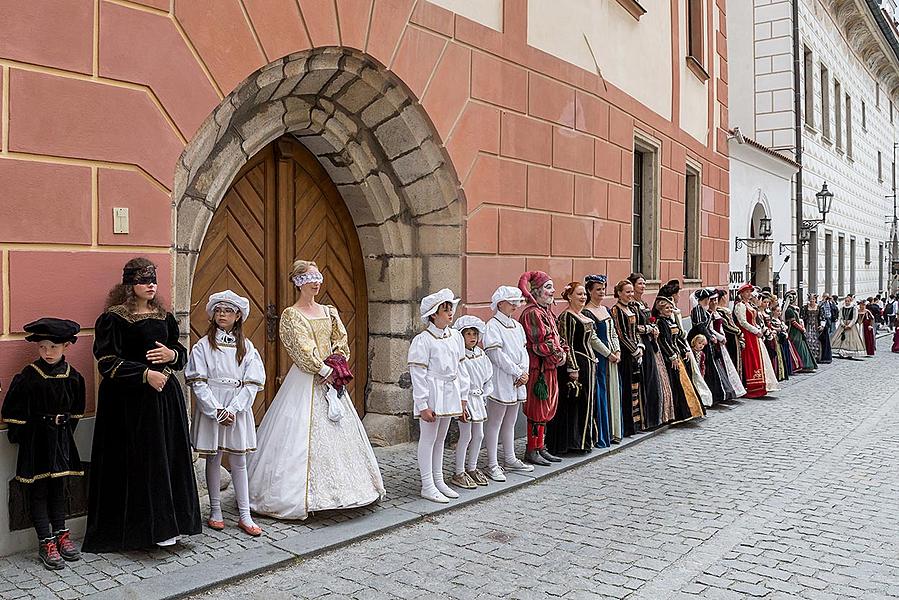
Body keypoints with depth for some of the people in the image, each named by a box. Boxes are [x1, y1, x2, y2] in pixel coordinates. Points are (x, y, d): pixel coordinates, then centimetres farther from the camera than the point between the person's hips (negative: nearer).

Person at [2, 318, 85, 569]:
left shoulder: (73, 377, 0)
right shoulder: (28, 377, -12)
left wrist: (65, 432, 11)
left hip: (61, 439, 4)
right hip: (35, 441, -4)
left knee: (58, 489, 14)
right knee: (38, 491, 3)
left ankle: (61, 535, 24)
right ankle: (46, 543, 9)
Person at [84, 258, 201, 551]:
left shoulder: (164, 316, 12)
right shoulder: (114, 318, -6)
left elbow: (181, 353, 18)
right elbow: (108, 362, -12)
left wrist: (172, 355, -5)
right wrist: (146, 374, -19)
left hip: (165, 394, 6)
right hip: (130, 400, -6)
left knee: (170, 457, 6)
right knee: (139, 461, -3)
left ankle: (169, 522, 16)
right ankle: (140, 526, 8)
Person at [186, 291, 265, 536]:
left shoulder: (246, 347, 3)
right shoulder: (203, 346, -1)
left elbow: (252, 383, -3)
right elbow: (197, 382, -7)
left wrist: (232, 409, -13)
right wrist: (217, 411, -14)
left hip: (238, 409, 1)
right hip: (210, 408, -1)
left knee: (239, 461, 5)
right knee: (213, 459, 8)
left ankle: (245, 516, 10)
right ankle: (215, 511, 20)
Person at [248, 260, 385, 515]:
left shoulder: (329, 312, 13)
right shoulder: (291, 315, -5)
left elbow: (341, 342, 8)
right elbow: (302, 348, -13)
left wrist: (337, 367, -8)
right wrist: (324, 371, -14)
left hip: (330, 377, 6)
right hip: (305, 382, -6)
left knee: (338, 433, 10)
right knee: (303, 435, -6)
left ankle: (338, 488, 21)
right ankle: (298, 494, 2)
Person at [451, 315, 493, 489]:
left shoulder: (480, 354, 7)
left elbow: (488, 377, 15)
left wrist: (485, 394, 6)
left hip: (478, 398, 7)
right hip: (465, 399, -7)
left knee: (478, 435, 13)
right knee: (466, 436, -3)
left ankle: (472, 468, 27)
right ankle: (459, 473, 7)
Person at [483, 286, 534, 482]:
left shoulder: (517, 326, 15)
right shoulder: (493, 325, -10)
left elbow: (523, 350, 13)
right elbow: (496, 355, -17)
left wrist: (524, 371, -4)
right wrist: (517, 372, -14)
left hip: (517, 383, 8)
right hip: (500, 381, -8)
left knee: (510, 422, 16)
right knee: (494, 423, -2)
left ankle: (510, 460, 26)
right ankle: (492, 465, 3)